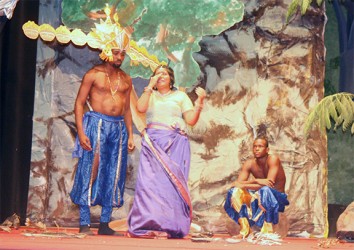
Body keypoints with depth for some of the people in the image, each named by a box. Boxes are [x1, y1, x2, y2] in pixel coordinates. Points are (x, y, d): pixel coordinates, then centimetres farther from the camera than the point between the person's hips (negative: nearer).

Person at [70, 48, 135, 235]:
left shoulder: (126, 79, 14)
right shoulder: (93, 74, 0)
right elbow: (79, 103, -4)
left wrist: (130, 135, 10)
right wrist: (81, 132, -13)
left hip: (119, 128, 5)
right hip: (96, 125, -5)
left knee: (113, 176, 4)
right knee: (90, 173, -6)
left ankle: (104, 224, 11)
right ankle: (84, 225, -3)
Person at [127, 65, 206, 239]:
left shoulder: (180, 96, 18)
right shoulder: (150, 95, 19)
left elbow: (191, 120, 8)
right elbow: (140, 107, -3)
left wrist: (199, 101, -4)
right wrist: (150, 86, -2)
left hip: (175, 145, 0)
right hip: (153, 143, 1)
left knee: (172, 181, -9)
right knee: (150, 180, -11)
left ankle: (171, 226, -9)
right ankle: (149, 225, -13)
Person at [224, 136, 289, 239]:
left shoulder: (273, 159, -18)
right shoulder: (249, 164, -3)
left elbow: (270, 183, -28)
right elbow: (238, 183, -11)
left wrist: (244, 185, -24)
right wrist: (256, 181, -29)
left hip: (277, 197, -5)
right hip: (260, 197, 5)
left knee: (265, 190, -38)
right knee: (235, 191, -15)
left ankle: (268, 230, -29)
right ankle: (245, 229, -18)